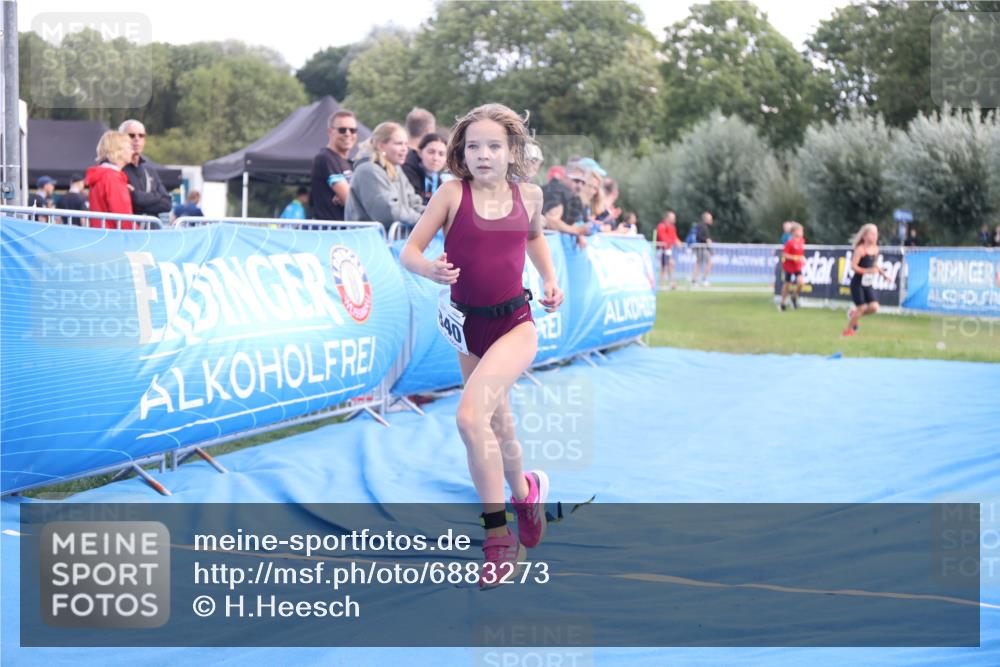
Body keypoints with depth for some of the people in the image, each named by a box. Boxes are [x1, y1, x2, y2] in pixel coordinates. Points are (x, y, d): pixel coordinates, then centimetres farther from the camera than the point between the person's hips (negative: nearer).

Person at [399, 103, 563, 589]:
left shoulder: (528, 194, 0)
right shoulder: (453, 194, -7)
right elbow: (409, 251, -6)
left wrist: (549, 278, 9)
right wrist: (429, 269, -27)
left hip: (515, 325, -2)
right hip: (468, 326, 2)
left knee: (470, 416, -23)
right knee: (497, 428, 18)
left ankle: (497, 536, -13)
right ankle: (525, 491, 50)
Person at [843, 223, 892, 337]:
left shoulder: (875, 249, 6)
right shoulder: (860, 249, -15)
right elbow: (853, 266, -20)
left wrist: (883, 273, 7)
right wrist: (866, 271, -31)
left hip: (868, 284, 6)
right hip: (858, 283, -6)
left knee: (874, 307, -5)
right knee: (861, 308, -5)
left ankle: (854, 313, 21)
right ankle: (849, 329, 15)